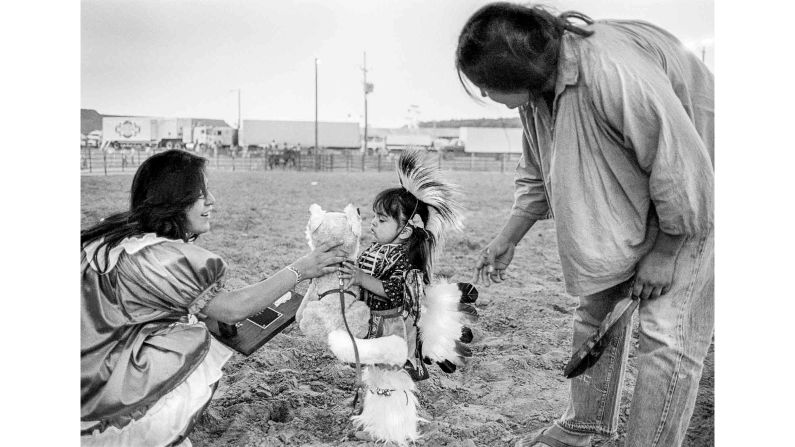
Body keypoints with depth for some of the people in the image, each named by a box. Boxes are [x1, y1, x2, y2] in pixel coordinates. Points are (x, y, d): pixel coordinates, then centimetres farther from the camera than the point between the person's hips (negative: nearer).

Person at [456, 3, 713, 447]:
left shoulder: (617, 78, -36)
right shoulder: (537, 86, -9)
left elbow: (684, 172, -29)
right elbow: (539, 173, 6)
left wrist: (662, 257, -18)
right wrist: (507, 240, 6)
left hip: (693, 206, -8)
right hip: (625, 200, 8)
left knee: (669, 335, -9)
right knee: (597, 309, 13)